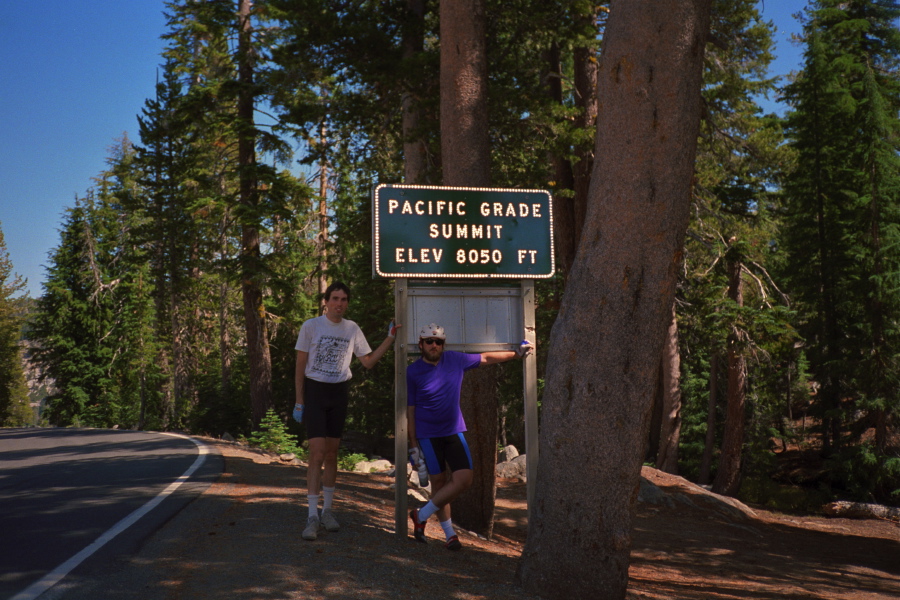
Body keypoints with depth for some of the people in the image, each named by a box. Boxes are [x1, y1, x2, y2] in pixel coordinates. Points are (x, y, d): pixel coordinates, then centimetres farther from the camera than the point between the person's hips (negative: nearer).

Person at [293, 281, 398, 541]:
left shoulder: (352, 329, 6)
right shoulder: (311, 326, -4)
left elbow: (368, 362, 11)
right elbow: (300, 366, -2)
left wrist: (390, 339, 2)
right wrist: (299, 401, -4)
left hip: (339, 393, 4)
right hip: (314, 391, -4)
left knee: (332, 453, 8)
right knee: (317, 453, -13)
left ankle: (327, 511, 20)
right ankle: (312, 517, -11)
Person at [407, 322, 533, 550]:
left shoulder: (455, 360, 1)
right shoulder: (413, 372, -6)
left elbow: (485, 358, 14)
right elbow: (409, 409, -4)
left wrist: (517, 352, 14)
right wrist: (413, 443, -6)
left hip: (454, 431, 3)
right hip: (428, 435, -3)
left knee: (464, 479, -8)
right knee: (439, 482, 0)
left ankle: (422, 515, 7)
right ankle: (449, 532, 17)